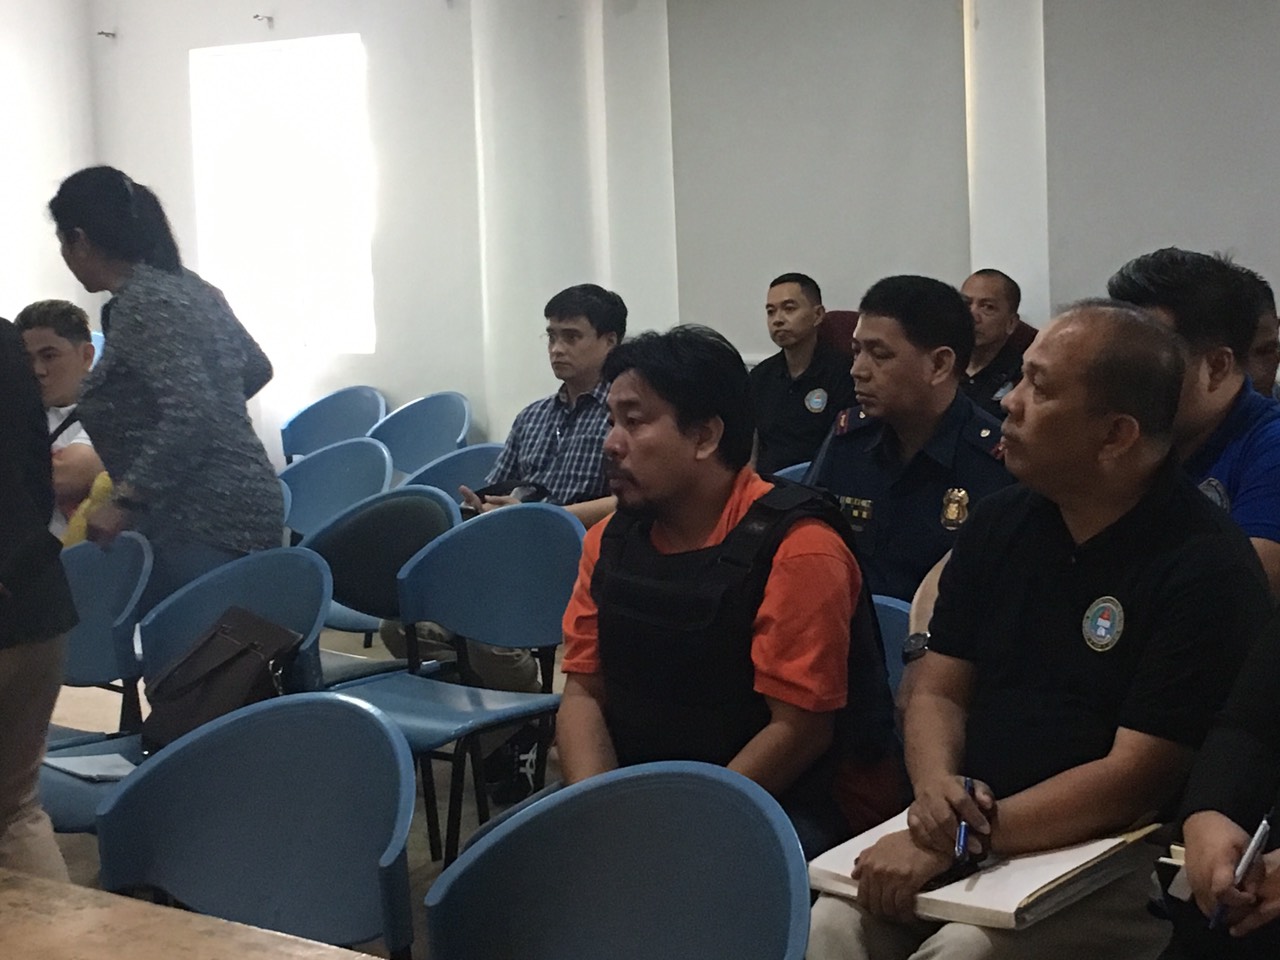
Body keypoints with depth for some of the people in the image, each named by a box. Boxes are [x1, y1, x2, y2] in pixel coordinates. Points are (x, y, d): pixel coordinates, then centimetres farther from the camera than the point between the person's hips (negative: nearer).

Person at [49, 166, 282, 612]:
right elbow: (256, 368, 24)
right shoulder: (186, 286, 12)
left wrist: (123, 500, -21)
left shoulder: (140, 305, -15)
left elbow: (191, 413, -25)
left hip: (203, 524, -10)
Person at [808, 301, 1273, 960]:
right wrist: (936, 785, -12)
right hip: (972, 826, 5)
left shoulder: (1205, 566, -12)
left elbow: (1136, 775, -15)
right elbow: (937, 691, 10)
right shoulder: (998, 523, 8)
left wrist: (967, 837, -21)